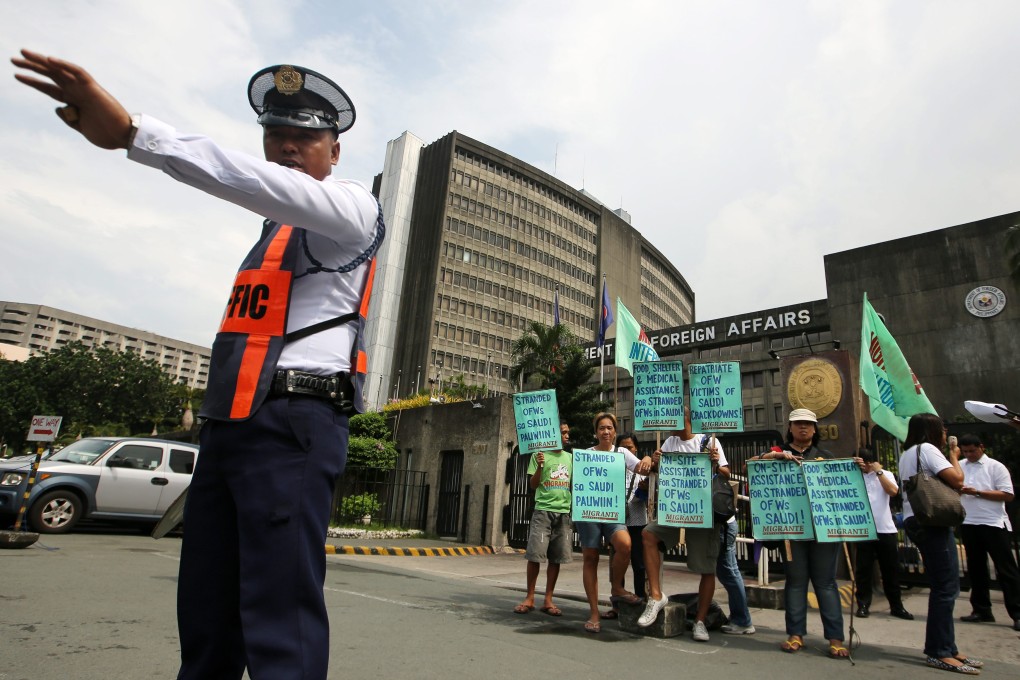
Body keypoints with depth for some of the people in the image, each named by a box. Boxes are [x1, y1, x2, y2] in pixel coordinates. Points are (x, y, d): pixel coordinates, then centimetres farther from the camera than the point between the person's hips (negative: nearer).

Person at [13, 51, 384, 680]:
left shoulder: (352, 206, 3)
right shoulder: (273, 230, 28)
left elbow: (268, 186, -19)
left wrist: (133, 132, -26)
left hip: (292, 427, -8)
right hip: (229, 427, 8)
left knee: (280, 617, -10)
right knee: (205, 616, 10)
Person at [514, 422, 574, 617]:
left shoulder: (570, 457, 13)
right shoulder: (540, 455, 1)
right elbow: (532, 485, -3)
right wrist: (539, 466, -18)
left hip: (564, 512, 4)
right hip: (543, 510, -3)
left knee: (556, 557, 3)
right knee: (535, 554, -5)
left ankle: (548, 600, 10)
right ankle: (529, 598, 6)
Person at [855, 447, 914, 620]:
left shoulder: (886, 474, 8)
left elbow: (893, 491, -10)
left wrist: (878, 471, -9)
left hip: (886, 529, 1)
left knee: (891, 569, 9)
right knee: (863, 569, 3)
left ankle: (896, 606, 21)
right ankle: (863, 605, 10)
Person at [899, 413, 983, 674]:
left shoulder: (907, 453, 21)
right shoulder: (927, 449, -8)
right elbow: (957, 479, -14)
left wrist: (949, 455, 23)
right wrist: (954, 456, 3)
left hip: (915, 522, 10)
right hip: (932, 522, -10)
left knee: (942, 586, 14)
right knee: (946, 587, -7)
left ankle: (945, 648, 19)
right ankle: (939, 653, -4)